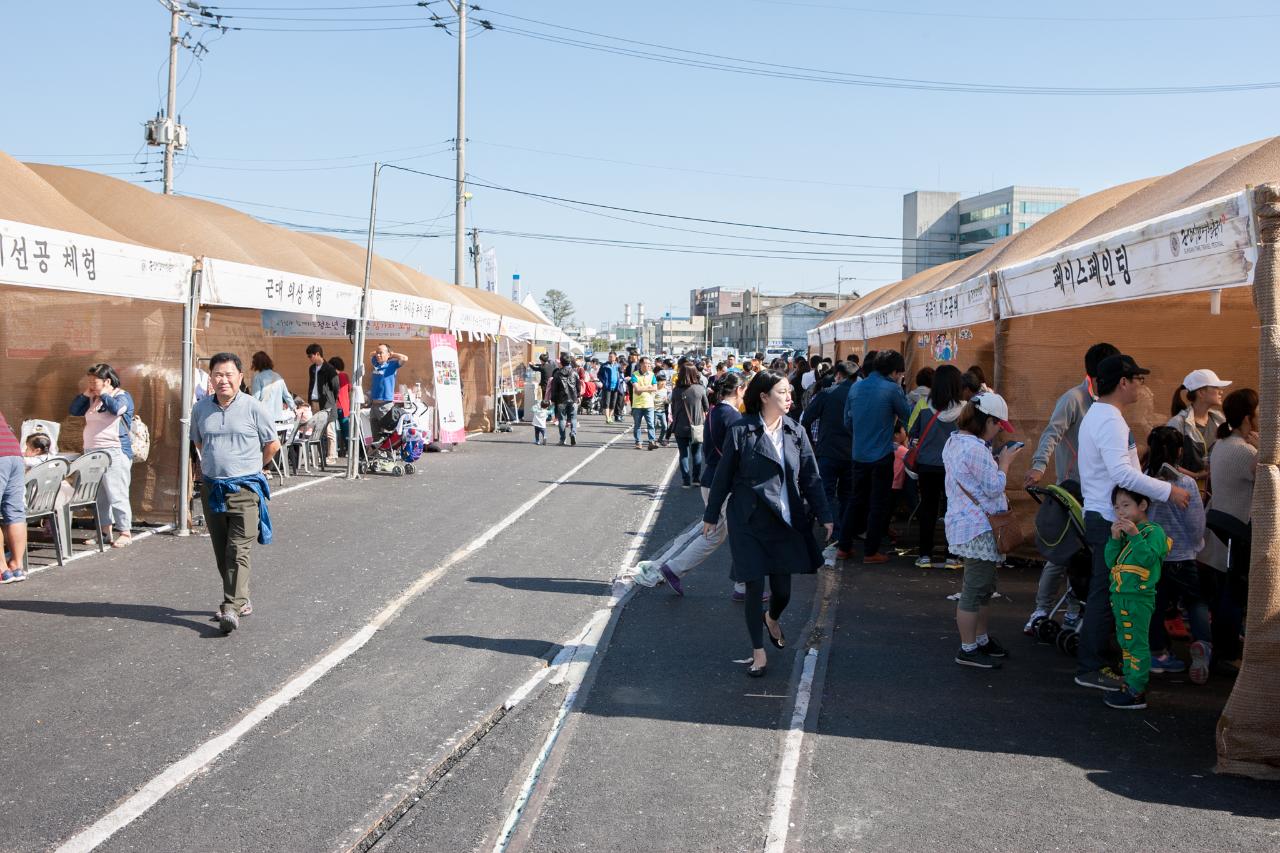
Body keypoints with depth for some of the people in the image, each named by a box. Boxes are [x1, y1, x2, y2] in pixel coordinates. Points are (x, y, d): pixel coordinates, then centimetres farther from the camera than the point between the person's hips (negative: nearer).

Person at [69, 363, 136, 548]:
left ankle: (125, 532, -4)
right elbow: (74, 411, 12)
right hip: (92, 452, 7)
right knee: (99, 495, 10)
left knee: (116, 494, -8)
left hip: (114, 452, -7)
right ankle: (106, 530, 17)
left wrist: (103, 394, -10)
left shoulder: (121, 396, -5)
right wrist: (85, 393, 3)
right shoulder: (92, 398, 15)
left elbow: (116, 408, -25)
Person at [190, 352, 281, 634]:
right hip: (212, 488, 5)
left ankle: (232, 608, -14)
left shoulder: (252, 407, -7)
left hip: (245, 489, -5)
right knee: (221, 553, 12)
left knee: (238, 552, -11)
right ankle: (241, 601, 25)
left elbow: (272, 444, 3)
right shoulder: (201, 409, 6)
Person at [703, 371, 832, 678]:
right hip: (748, 522, -3)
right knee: (754, 587, 0)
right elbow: (723, 476, -1)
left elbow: (811, 478, 5)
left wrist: (824, 516, -2)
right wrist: (711, 516, 4)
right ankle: (758, 652, 17)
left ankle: (772, 619, 43)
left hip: (785, 523, 3)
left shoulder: (796, 432, 3)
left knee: (783, 589, 8)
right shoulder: (741, 431, -8)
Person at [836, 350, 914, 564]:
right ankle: (871, 552, 10)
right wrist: (900, 389, 10)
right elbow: (907, 415, -2)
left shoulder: (856, 388, 3)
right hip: (882, 456, -5)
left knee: (857, 500, 16)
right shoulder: (892, 389, -13)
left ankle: (844, 547, 18)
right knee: (878, 504, 6)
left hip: (859, 455, 5)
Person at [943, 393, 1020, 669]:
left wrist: (996, 461, 11)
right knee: (976, 590, -2)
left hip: (964, 523, 11)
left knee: (984, 587, 20)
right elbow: (995, 487, -17)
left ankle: (980, 639, 31)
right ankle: (968, 650, 6)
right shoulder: (976, 449, -22)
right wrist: (1004, 462, -4)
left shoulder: (954, 441, 11)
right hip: (978, 529, -11)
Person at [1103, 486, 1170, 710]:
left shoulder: (1153, 531, -7)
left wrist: (1135, 536, -25)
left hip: (1139, 597, -8)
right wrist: (1115, 539, -6)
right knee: (1125, 643, 16)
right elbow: (1110, 561, 7)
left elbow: (1148, 558, -20)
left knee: (1136, 643, -6)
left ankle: (1137, 692, -3)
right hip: (1120, 595, 8)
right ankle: (1130, 685, 26)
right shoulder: (1123, 531, 14)